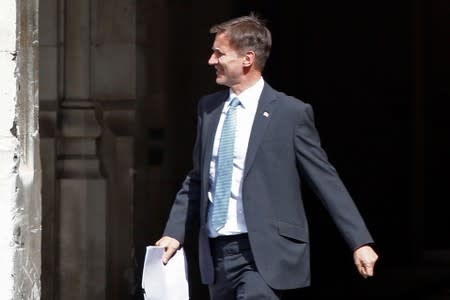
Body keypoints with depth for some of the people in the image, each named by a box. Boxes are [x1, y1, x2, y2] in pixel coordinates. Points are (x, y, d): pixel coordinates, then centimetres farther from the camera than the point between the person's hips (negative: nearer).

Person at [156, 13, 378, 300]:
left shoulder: (291, 112, -7)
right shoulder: (209, 107, 10)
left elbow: (327, 181, -4)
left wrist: (361, 242, -7)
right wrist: (174, 232, 10)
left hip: (264, 253, -6)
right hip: (217, 252, 6)